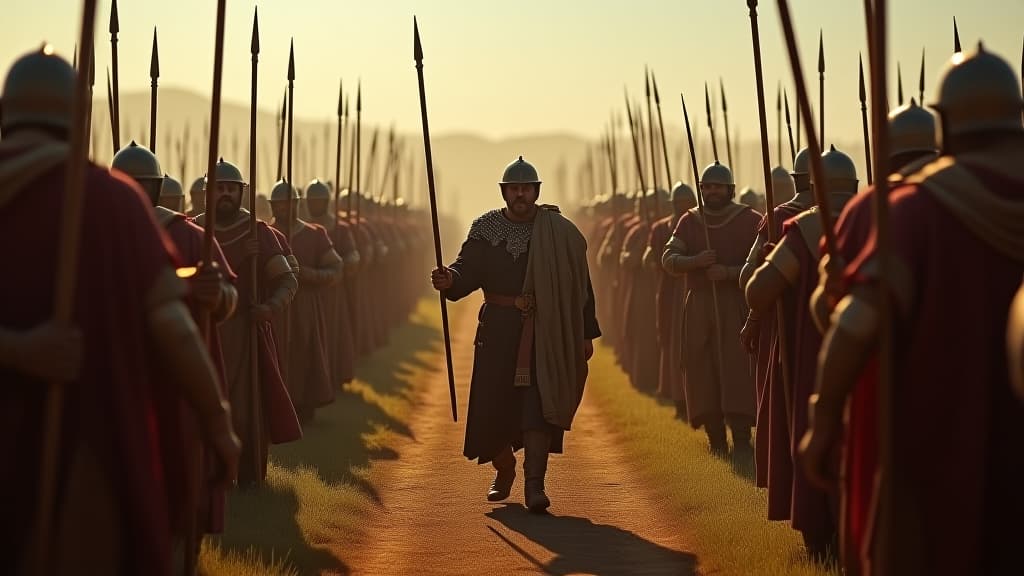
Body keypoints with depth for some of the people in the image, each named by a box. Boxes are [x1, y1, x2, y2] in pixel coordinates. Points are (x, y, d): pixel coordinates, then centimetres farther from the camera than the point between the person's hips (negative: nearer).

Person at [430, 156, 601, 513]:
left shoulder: (559, 232, 3)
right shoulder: (486, 229, 6)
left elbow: (579, 284, 5)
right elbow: (469, 268, -5)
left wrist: (586, 335, 3)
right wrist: (450, 279, -29)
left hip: (545, 332, -2)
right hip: (498, 329, 2)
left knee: (540, 403, -13)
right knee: (492, 404, 5)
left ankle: (535, 483, -14)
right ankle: (504, 471, 31)